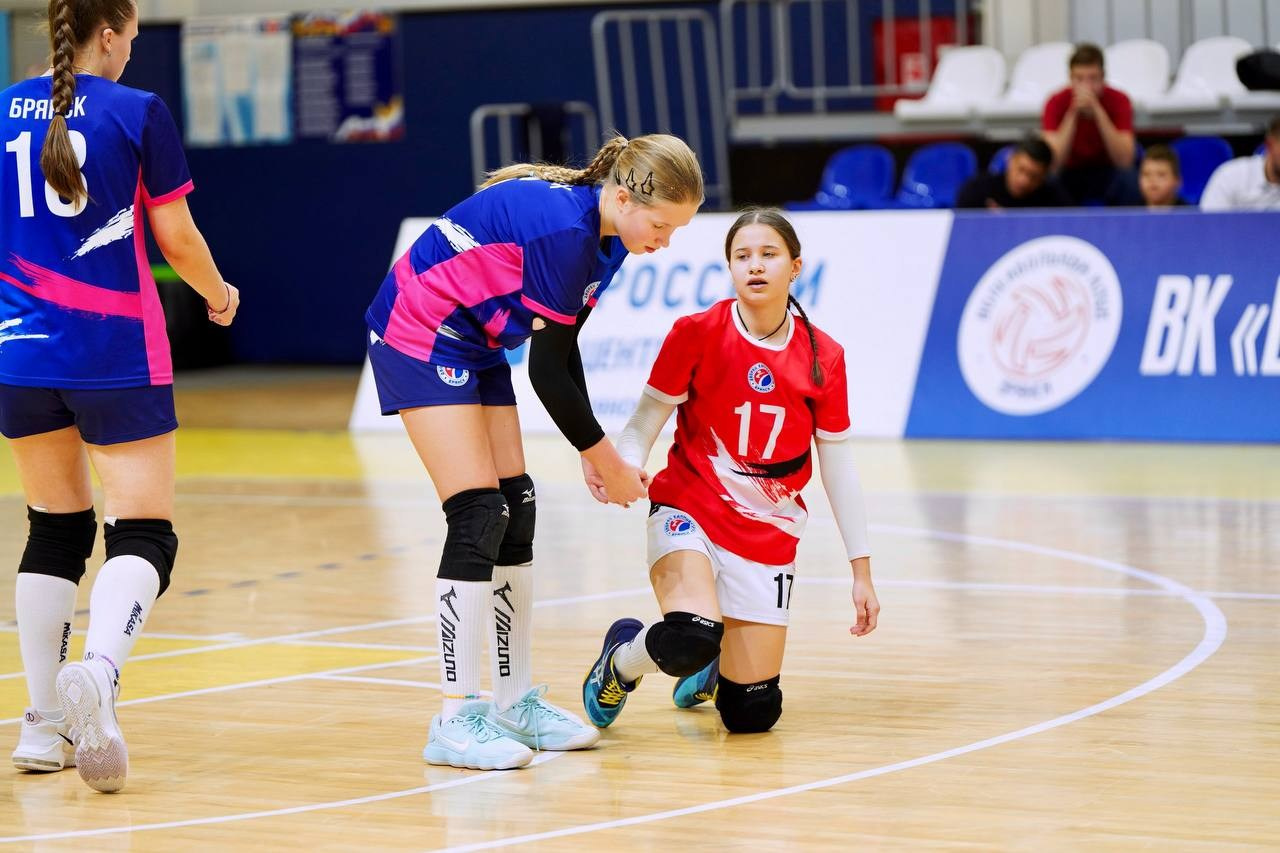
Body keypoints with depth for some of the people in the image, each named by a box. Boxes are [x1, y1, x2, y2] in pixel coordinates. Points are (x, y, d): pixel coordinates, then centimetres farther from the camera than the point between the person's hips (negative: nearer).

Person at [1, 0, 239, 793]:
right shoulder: (138, 112, -5)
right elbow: (177, 237, -1)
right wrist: (219, 294, 19)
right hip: (116, 353, -4)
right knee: (144, 535, -3)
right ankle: (96, 672, -31)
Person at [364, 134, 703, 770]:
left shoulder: (606, 239, -1)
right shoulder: (561, 228, -29)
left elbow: (563, 352, 10)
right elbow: (547, 371, -23)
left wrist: (591, 450, 3)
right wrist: (608, 461, -13)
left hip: (474, 344, 9)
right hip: (419, 334, -9)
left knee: (515, 515, 7)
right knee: (478, 517, -15)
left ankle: (514, 702, 15)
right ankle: (455, 720, -14)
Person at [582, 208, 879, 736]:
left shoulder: (823, 358, -2)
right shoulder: (697, 333, -8)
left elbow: (838, 465, 5)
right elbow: (645, 420, -5)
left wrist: (862, 571, 5)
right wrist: (623, 466, -29)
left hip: (768, 538, 3)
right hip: (689, 512, -3)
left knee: (752, 715, 1)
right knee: (691, 636, -34)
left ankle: (716, 669, 39)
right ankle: (620, 661, 2)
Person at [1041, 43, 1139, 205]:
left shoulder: (1118, 101, -16)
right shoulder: (1057, 103, -16)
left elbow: (1124, 160, -26)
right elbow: (1054, 162, -26)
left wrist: (1097, 110, -34)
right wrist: (1073, 112, -33)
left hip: (1107, 173, 0)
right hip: (1070, 175, 0)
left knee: (1126, 179, -33)